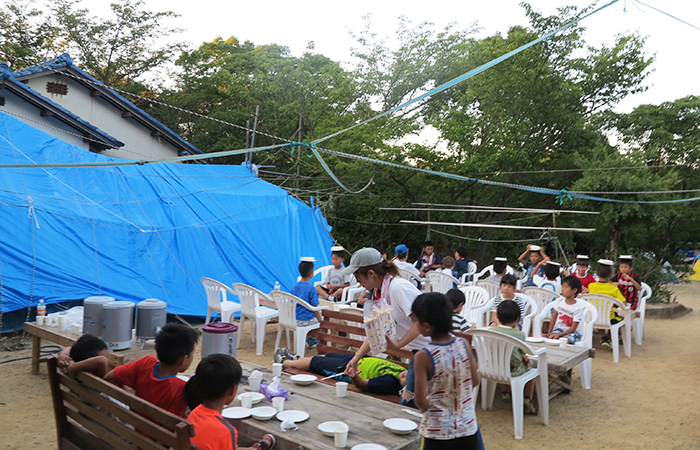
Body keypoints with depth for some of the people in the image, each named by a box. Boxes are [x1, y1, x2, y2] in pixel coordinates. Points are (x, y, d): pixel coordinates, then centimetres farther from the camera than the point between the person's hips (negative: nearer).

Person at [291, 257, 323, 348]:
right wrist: (320, 320, 4)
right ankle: (311, 339, 22)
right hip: (306, 320, -6)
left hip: (293, 319, 6)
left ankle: (311, 339, 29)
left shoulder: (294, 287, 2)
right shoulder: (311, 289, -16)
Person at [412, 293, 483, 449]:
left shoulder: (423, 356, -22)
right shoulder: (464, 344, -10)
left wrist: (424, 407, 2)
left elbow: (420, 400, -19)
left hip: (437, 430, -3)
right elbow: (475, 381, 1)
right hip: (467, 426, 3)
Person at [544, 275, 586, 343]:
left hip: (573, 332, -3)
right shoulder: (559, 301, 0)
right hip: (559, 328, 3)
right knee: (550, 338, -30)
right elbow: (554, 317, 8)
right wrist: (549, 332, 2)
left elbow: (573, 328, -14)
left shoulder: (578, 308, -14)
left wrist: (559, 334, -25)